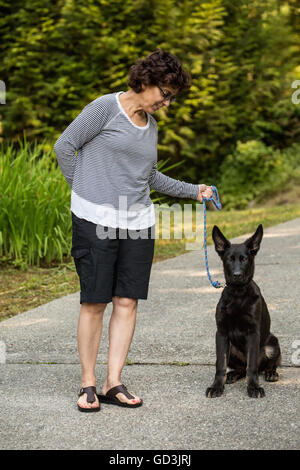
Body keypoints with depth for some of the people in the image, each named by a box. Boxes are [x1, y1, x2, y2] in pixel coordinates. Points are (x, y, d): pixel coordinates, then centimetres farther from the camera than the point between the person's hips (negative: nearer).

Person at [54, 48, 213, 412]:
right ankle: (88, 384, 7)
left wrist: (193, 191, 22)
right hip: (95, 221, -6)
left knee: (127, 302, 2)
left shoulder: (150, 124, 17)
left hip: (138, 222, 6)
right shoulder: (105, 108, -5)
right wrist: (84, 189, 0)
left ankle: (114, 383, 7)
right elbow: (64, 146, -3)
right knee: (94, 302, -3)